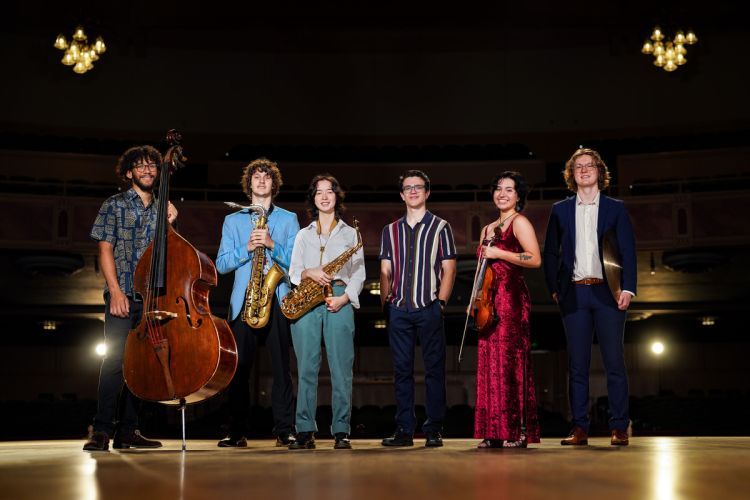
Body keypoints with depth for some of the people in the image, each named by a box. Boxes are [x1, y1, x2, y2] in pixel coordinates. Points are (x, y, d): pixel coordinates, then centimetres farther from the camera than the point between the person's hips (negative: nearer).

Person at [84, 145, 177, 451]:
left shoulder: (161, 209, 16)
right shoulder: (115, 205, 5)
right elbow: (105, 250, -1)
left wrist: (169, 223, -2)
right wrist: (115, 291, -12)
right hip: (123, 294, -4)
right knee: (115, 357, -12)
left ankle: (127, 431, 10)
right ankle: (102, 430, -9)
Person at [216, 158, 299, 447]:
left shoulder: (288, 219, 14)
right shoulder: (232, 221, 16)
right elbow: (221, 264, 6)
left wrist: (272, 244, -12)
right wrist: (247, 248, -9)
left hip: (278, 300, -1)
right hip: (243, 300, 1)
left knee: (281, 366, -1)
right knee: (239, 366, -1)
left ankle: (284, 431, 3)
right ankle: (237, 432, 6)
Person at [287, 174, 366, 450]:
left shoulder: (350, 233, 15)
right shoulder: (303, 234, 19)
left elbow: (358, 273, 8)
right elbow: (294, 272, 11)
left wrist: (344, 298, -8)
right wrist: (309, 273, -11)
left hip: (339, 302, -1)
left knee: (341, 369, -5)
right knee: (306, 368, -2)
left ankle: (341, 432, 0)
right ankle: (305, 432, 3)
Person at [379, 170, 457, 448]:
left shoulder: (440, 227, 6)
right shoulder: (390, 231, 15)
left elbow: (448, 269, 2)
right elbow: (386, 271, 13)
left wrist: (441, 302, -8)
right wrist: (385, 302, 1)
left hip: (429, 309, -3)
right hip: (398, 310, 3)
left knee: (434, 369, -1)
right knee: (402, 370, 4)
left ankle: (434, 430, 6)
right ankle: (404, 430, 9)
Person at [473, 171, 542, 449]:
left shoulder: (520, 222, 0)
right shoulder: (488, 230, 22)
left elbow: (535, 259, -12)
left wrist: (499, 253, -14)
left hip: (512, 299, -7)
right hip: (491, 301, 7)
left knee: (510, 360, -9)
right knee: (490, 363, 2)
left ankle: (518, 431, -5)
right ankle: (495, 432, 5)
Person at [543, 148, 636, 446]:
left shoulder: (616, 208, 9)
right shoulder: (560, 210, 13)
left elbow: (628, 251, 3)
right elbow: (550, 253, 13)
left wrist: (627, 288, -8)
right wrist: (554, 288, 3)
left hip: (607, 293, -1)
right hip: (574, 294, 1)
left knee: (614, 361, -1)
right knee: (577, 363, 3)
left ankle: (619, 428, 5)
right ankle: (579, 428, 7)